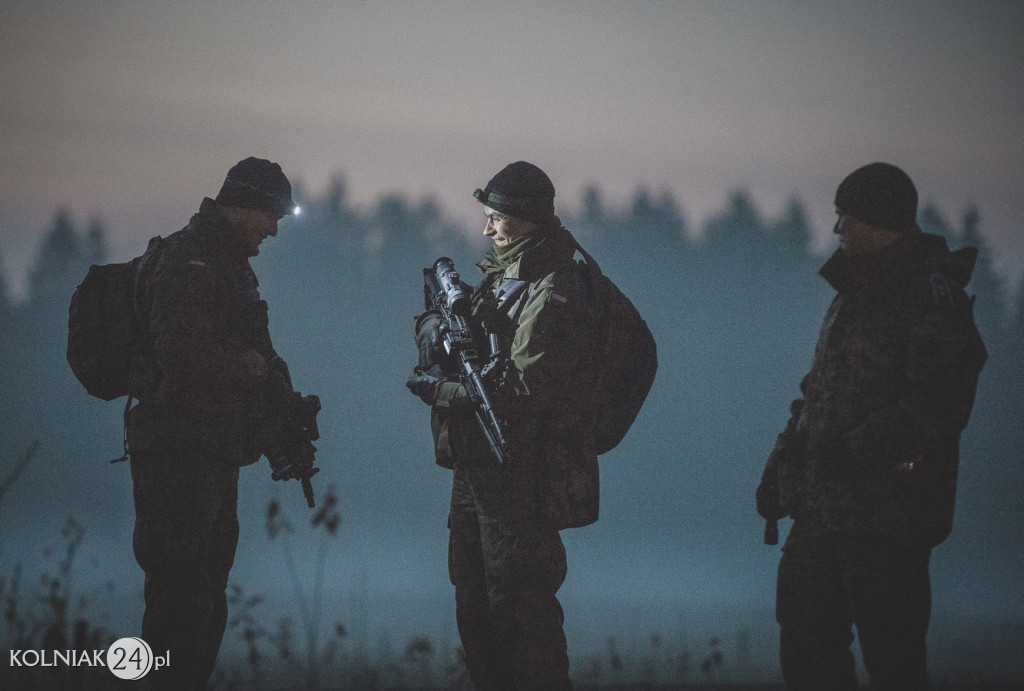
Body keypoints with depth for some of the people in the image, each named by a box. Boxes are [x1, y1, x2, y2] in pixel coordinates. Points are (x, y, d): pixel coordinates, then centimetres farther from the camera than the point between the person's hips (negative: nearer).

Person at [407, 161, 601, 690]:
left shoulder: (552, 297, -18)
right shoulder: (501, 275, 13)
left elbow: (523, 392, -25)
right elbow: (438, 312, 25)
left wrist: (442, 391, -17)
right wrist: (434, 325, 0)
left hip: (519, 478, -10)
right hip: (476, 467, 10)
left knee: (518, 608, -9)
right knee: (474, 601, 17)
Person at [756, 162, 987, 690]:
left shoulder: (933, 300, -11)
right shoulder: (852, 296, 19)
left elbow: (934, 407, -21)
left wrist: (856, 448, -25)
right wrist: (782, 461, 15)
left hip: (887, 521, -9)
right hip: (821, 510, 9)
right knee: (806, 648, 11)